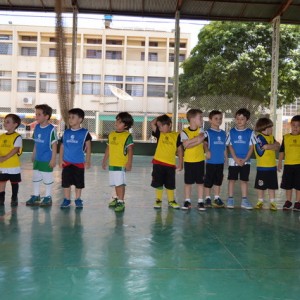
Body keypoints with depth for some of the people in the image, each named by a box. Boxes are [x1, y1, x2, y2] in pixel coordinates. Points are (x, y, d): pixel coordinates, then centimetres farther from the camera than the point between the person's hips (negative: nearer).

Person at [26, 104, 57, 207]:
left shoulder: (51, 129, -16)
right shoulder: (36, 127, 4)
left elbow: (54, 145, -14)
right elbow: (36, 143, 12)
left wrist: (53, 159, -15)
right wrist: (33, 155, 15)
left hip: (47, 159, -7)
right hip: (37, 159, 7)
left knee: (47, 178, 6)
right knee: (35, 177, 15)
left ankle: (48, 197, 20)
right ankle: (35, 196, 30)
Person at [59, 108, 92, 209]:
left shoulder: (84, 133, -5)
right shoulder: (66, 133, 4)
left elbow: (88, 147, -2)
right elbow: (62, 147, 9)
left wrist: (87, 161, -4)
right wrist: (61, 160, 3)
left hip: (79, 163, -2)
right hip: (67, 162, 3)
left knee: (78, 183, 9)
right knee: (66, 182, 7)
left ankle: (78, 199, 24)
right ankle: (67, 199, 20)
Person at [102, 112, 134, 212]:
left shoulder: (127, 136, -8)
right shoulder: (111, 134, 11)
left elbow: (130, 150, -12)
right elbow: (108, 149, 18)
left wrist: (129, 163, -18)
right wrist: (104, 160, 19)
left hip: (121, 164, -6)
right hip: (112, 164, 7)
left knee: (120, 183, -7)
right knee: (116, 183, 17)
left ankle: (121, 202, -2)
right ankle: (117, 198, 31)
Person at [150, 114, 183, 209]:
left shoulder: (176, 135, 0)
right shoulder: (159, 134, 3)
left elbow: (180, 150, 4)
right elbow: (152, 123, -5)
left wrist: (180, 163, 2)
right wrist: (159, 117, 2)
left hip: (170, 164, 0)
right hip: (158, 163, 1)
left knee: (170, 184, 11)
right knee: (158, 184, 7)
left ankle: (171, 200, 24)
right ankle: (158, 200, 20)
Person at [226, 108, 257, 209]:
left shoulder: (250, 132, 0)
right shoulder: (231, 132, 1)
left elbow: (251, 147, -1)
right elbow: (230, 146, -1)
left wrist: (245, 159, -11)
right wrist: (236, 158, -11)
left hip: (245, 161, 0)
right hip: (233, 161, 0)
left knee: (244, 180, 7)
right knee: (232, 179, 5)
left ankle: (244, 200, 14)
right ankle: (230, 199, 13)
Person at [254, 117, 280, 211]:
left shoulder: (271, 137, 11)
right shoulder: (259, 136, -11)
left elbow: (277, 148, 5)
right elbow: (265, 146, -23)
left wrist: (269, 146, -14)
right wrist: (275, 144, -6)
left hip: (272, 166, 6)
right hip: (262, 166, -5)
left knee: (272, 185, 10)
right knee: (261, 186, 6)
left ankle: (272, 202, 19)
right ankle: (260, 201, 20)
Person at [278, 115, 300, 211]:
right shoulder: (286, 137, 3)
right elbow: (282, 151, 9)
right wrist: (280, 162, 6)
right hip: (288, 164, 2)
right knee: (288, 185, 10)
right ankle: (288, 201, 22)